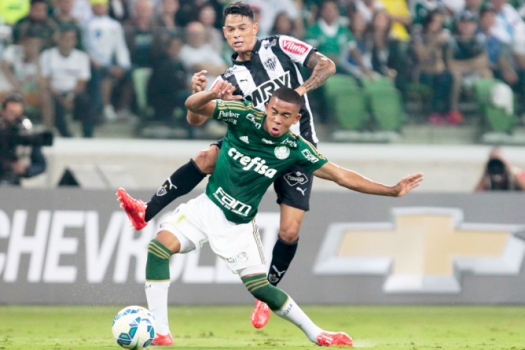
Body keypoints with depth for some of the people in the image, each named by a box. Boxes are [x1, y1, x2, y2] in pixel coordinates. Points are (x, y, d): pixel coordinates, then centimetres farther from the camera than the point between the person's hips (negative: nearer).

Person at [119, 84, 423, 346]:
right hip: (207, 206, 0)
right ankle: (160, 333, -16)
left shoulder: (295, 149, -12)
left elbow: (340, 175, -6)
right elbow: (193, 107, -16)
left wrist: (392, 191, -10)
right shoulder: (245, 117, -14)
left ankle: (315, 333, 20)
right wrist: (211, 95, -40)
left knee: (261, 287, -3)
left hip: (239, 225, 0)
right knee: (159, 247, -22)